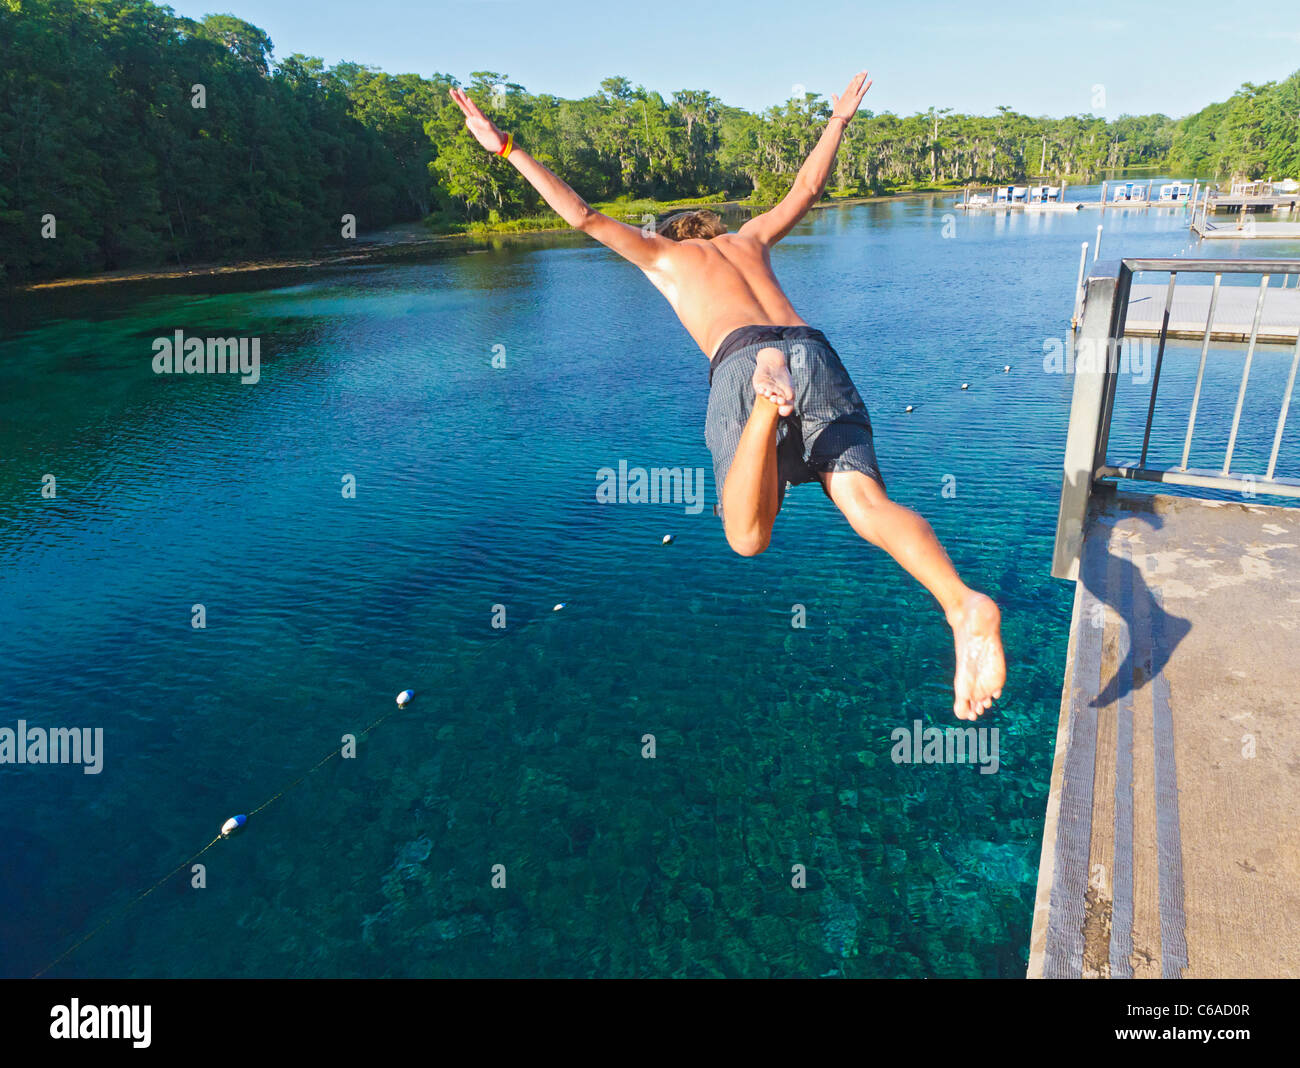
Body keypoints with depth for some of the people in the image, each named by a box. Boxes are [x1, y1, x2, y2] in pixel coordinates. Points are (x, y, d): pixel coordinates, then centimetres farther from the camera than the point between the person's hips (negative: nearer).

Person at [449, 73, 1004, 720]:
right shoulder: (750, 236, 39)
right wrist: (837, 122, 68)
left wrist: (507, 148, 31)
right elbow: (807, 188, 51)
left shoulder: (660, 252, 31)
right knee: (868, 504, -13)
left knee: (748, 539, -14)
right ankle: (963, 606, -40)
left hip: (742, 363, -3)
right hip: (814, 352, 4)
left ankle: (769, 394, -36)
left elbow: (583, 216, 25)